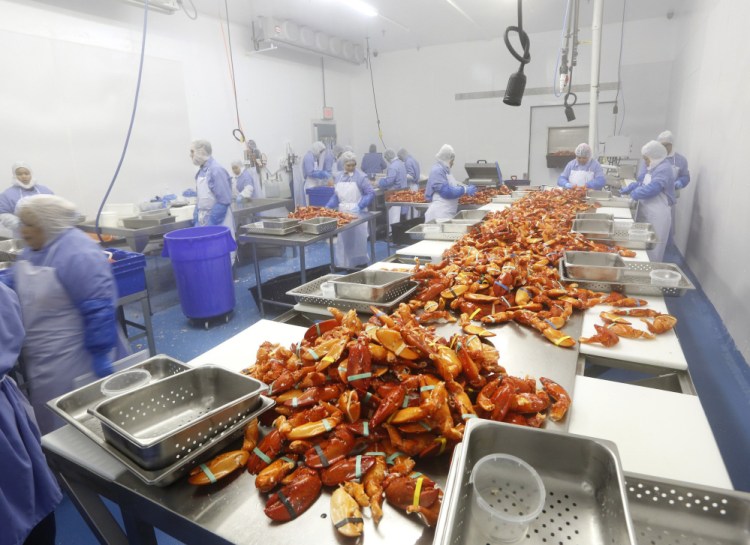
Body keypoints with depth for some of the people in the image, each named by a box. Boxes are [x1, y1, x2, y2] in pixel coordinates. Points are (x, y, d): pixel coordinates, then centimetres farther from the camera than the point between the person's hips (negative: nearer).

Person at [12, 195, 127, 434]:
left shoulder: (77, 254, -24)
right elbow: (22, 297, 20)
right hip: (40, 359, 9)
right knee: (50, 419, 23)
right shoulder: (31, 251, 6)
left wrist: (100, 354, -25)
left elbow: (99, 310, -26)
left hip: (73, 361, -9)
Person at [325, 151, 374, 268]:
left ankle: (360, 264, 13)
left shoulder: (361, 176, -7)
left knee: (357, 239, 1)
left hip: (357, 213, -5)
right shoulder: (339, 177, 11)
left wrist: (360, 206, -21)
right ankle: (345, 263, 20)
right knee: (343, 239, 9)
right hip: (343, 213, 6)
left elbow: (371, 193, -10)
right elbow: (336, 195, 17)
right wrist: (328, 206, 3)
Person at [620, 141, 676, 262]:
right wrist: (625, 190, 9)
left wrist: (633, 194, -15)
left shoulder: (664, 169, -17)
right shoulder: (653, 168, 15)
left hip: (657, 216, -10)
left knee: (653, 249, -2)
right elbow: (641, 183, 20)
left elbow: (652, 188, -26)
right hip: (648, 214, 10)